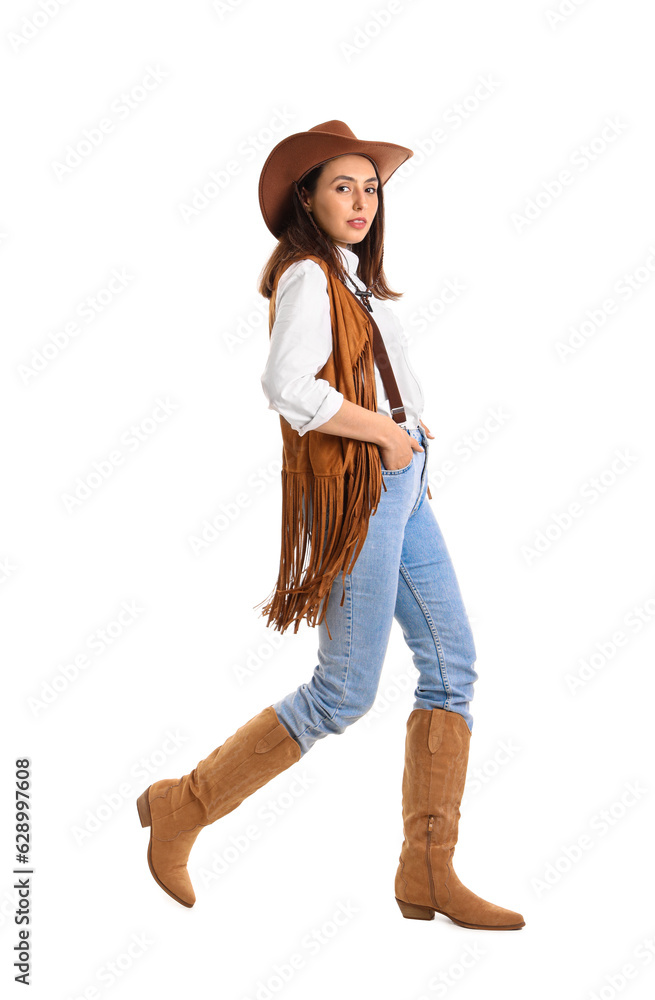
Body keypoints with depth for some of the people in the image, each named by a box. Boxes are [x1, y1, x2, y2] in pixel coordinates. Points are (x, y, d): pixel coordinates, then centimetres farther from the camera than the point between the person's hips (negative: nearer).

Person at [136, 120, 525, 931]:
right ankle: (182, 808, 11)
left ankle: (428, 873, 11)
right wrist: (385, 431, -18)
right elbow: (288, 386, -28)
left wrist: (410, 423, 8)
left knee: (452, 661, 5)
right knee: (345, 691, -5)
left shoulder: (351, 279, 17)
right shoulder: (307, 277, -12)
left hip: (400, 486, 9)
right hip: (355, 492, -9)